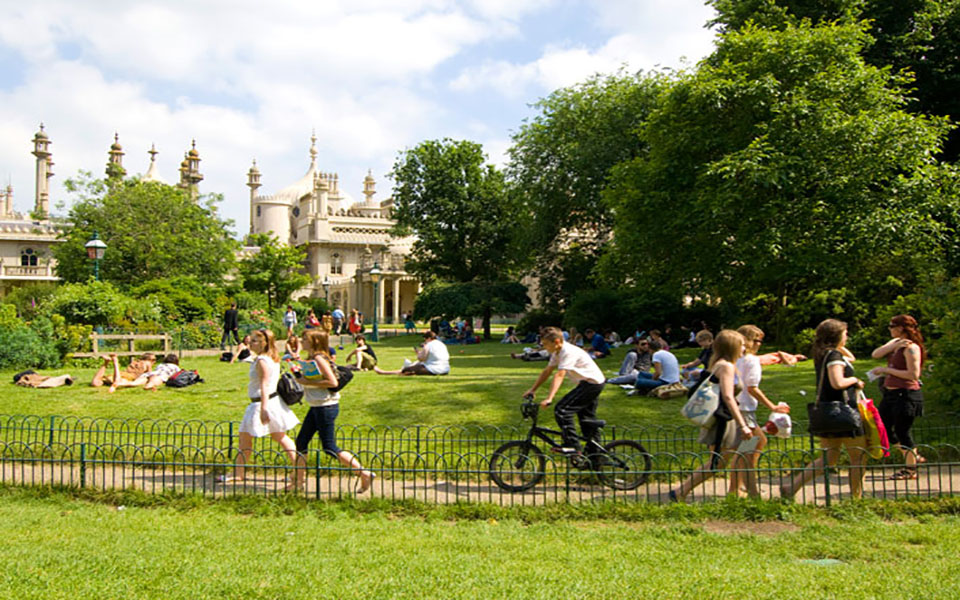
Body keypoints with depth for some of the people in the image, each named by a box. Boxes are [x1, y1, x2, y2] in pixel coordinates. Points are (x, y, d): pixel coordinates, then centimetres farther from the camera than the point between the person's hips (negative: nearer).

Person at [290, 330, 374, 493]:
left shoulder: (319, 359, -16)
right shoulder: (311, 358, 13)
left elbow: (333, 382, -24)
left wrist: (308, 382, -20)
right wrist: (300, 376, 6)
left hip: (326, 407, -10)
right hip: (316, 407, 10)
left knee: (329, 447, -6)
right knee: (301, 442, 13)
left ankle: (365, 474, 0)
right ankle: (298, 482, 24)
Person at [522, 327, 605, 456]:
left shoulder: (568, 352, -23)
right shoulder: (557, 352, 7)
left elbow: (559, 375, -32)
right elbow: (547, 371, 12)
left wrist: (548, 399, -39)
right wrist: (532, 390, 10)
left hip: (591, 382, -11)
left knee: (562, 410, -17)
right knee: (587, 419, 19)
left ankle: (573, 446, -14)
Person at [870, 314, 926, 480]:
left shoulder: (911, 348, -15)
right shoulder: (895, 342, 11)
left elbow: (913, 375, -21)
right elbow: (875, 354, -1)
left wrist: (886, 370, -17)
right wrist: (895, 345, -13)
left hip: (905, 394, -9)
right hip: (891, 393, 9)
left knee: (902, 431, -1)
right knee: (883, 428, 13)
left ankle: (910, 470, 14)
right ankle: (913, 457, 28)